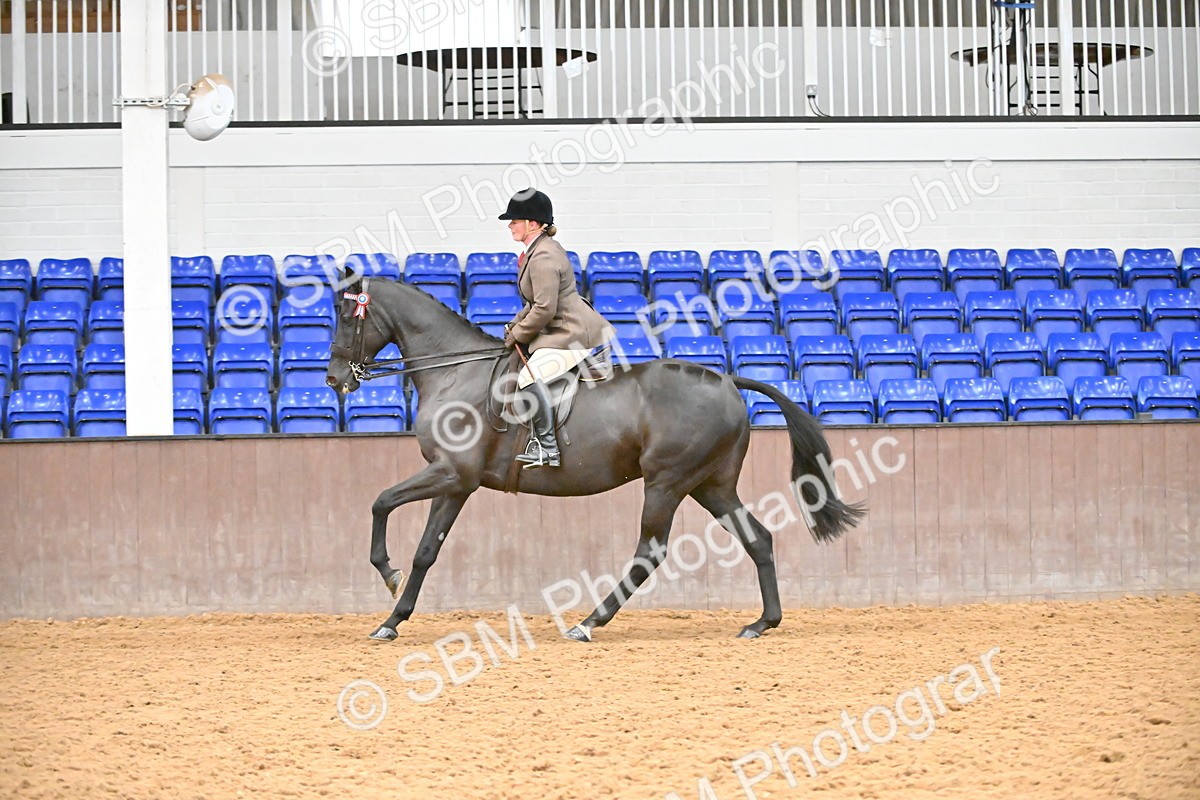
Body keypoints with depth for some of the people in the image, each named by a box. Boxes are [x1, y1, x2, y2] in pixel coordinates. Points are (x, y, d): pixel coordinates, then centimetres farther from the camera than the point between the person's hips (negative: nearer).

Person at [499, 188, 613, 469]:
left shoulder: (544, 258, -20)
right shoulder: (538, 250, 14)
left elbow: (544, 309, -22)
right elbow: (536, 304, 24)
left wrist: (517, 335, -10)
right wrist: (516, 324, 11)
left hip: (573, 335, -12)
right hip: (561, 331, 12)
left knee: (530, 377, -26)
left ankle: (546, 447, -26)